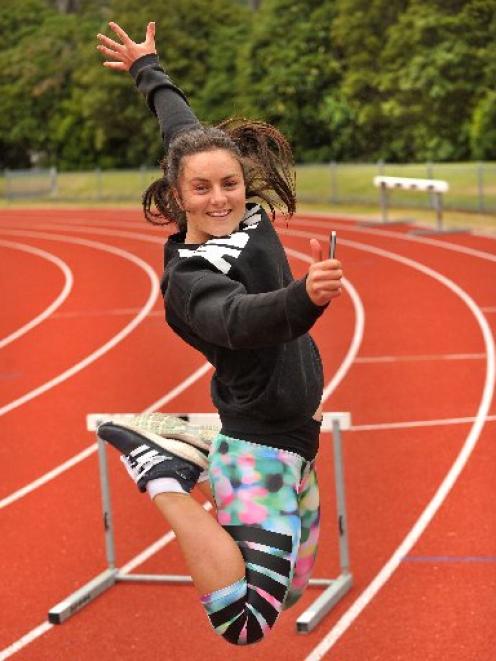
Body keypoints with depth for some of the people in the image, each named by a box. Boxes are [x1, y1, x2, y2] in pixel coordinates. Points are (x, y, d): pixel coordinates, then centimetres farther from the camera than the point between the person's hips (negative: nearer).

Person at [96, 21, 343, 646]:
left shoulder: (245, 214, 0)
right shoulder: (188, 280, -20)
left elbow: (187, 132, 15)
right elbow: (241, 321, -42)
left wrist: (148, 69, 31)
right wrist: (304, 298, -62)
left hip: (291, 442, 9)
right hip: (258, 447, -9)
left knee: (287, 591, 23)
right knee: (246, 622, -20)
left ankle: (193, 449, 25)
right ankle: (159, 471, -5)